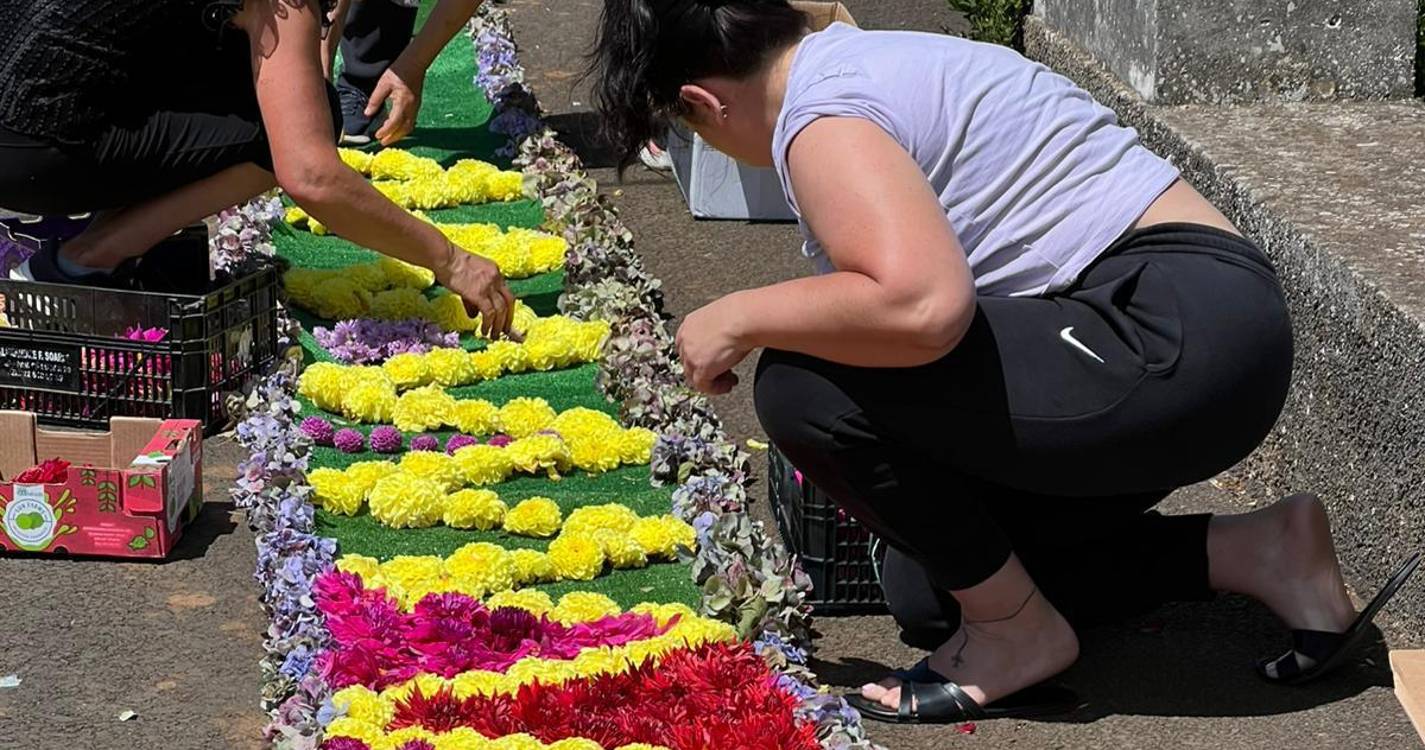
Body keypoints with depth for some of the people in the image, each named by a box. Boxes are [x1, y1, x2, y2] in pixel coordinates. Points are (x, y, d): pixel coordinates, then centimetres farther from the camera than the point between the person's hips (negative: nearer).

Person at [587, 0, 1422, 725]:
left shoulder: (820, 116, -13)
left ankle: (1018, 633, 1)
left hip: (1174, 342, -11)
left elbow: (920, 303, -31)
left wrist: (741, 318, -14)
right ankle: (1254, 552, 15)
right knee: (946, 548, 19)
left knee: (804, 387, -15)